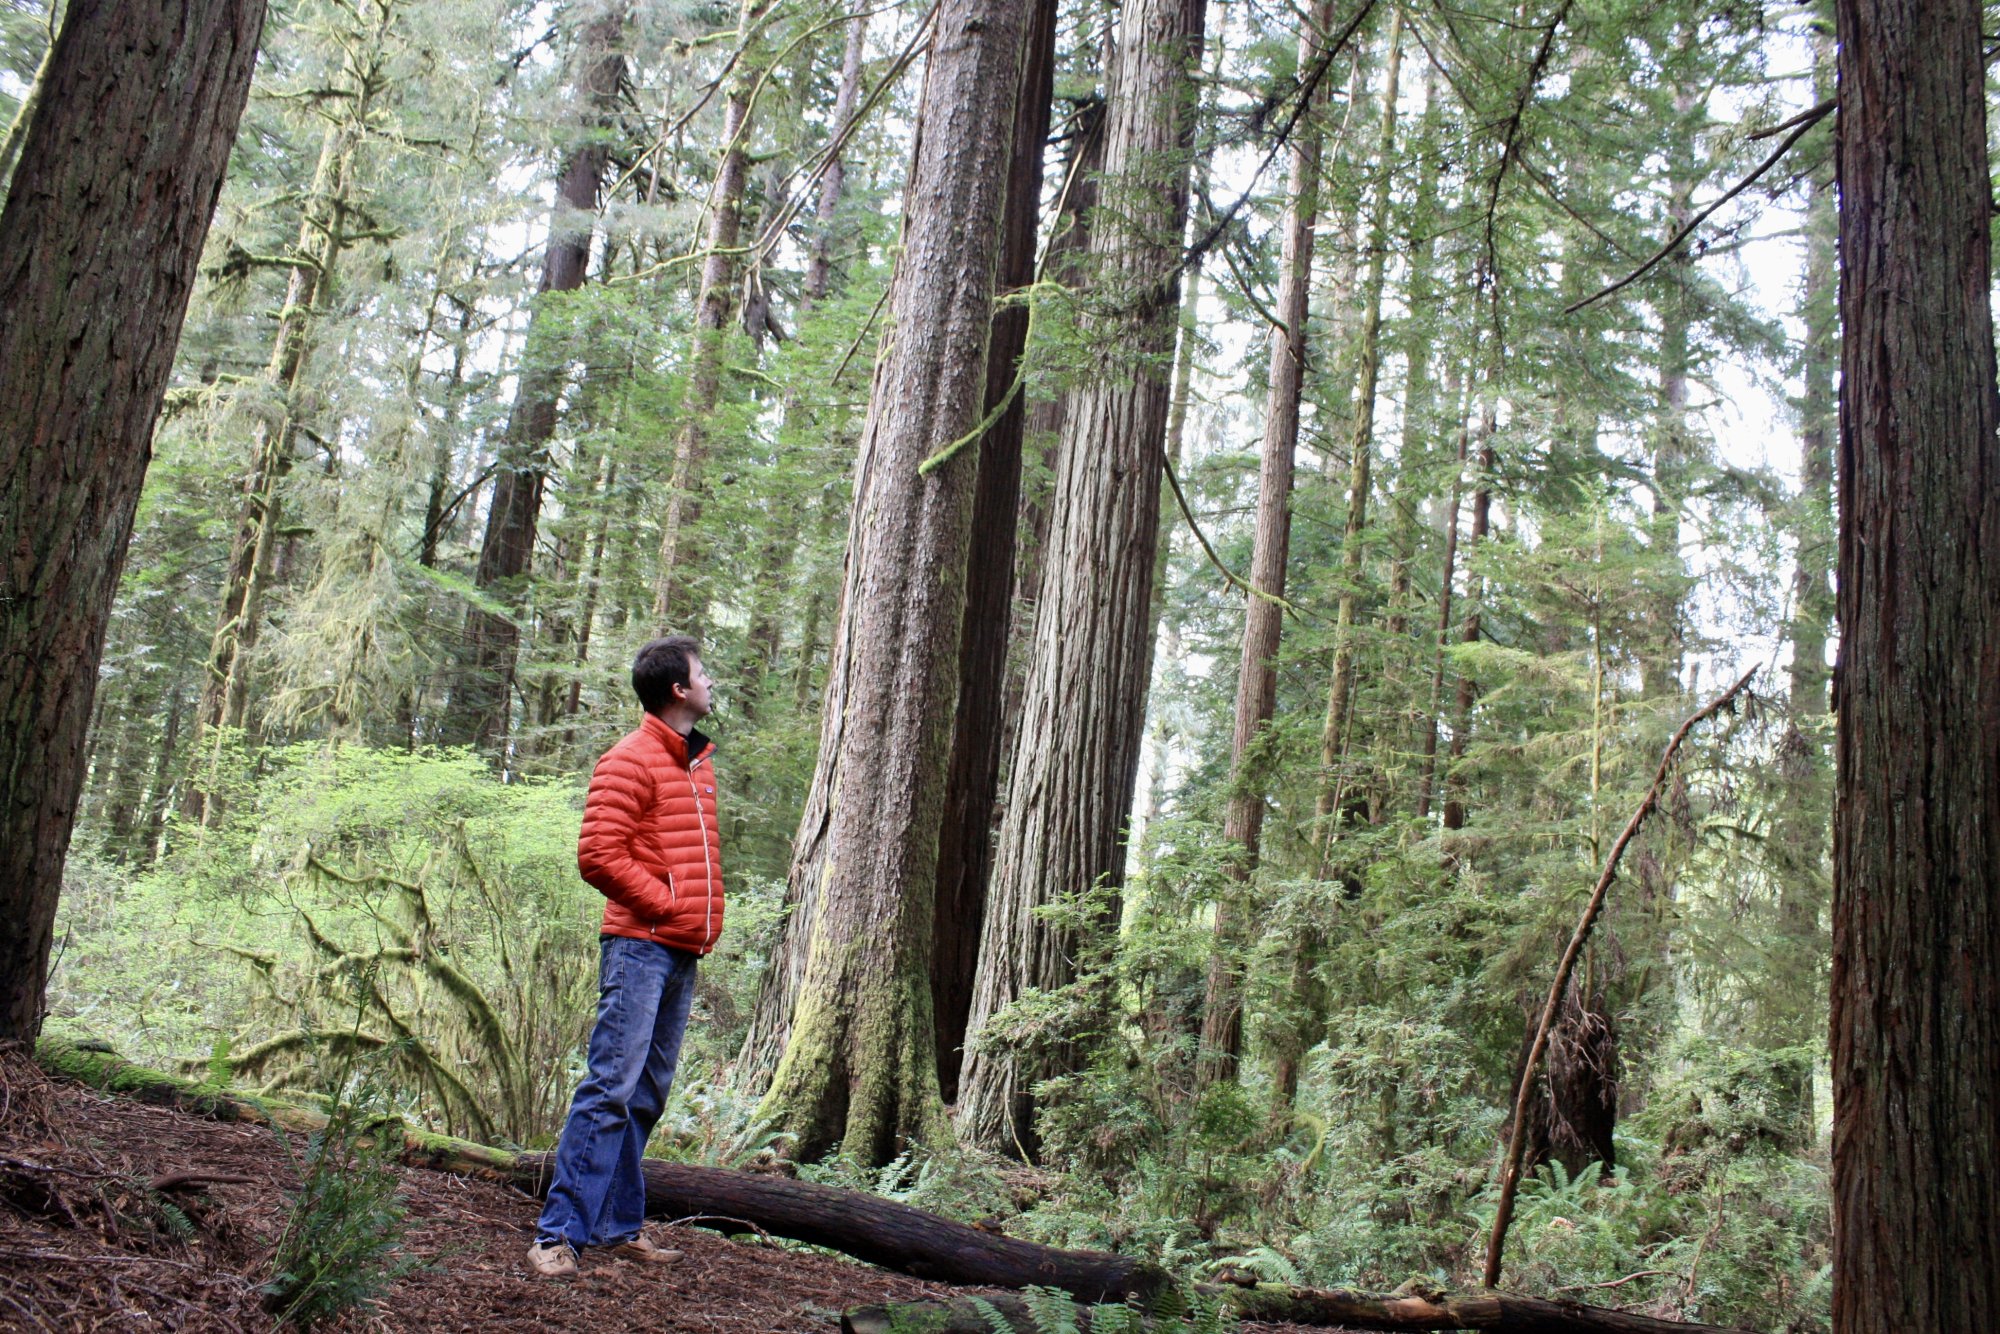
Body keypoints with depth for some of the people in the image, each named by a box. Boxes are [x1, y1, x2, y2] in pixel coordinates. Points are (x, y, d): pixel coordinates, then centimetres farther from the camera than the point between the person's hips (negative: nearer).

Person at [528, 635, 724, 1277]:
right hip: (640, 945, -8)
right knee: (612, 1088, -10)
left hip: (683, 955, 8)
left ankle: (619, 1228, 18)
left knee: (647, 1095, 11)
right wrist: (667, 904, -11)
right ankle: (558, 1234, -5)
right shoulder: (630, 761, -8)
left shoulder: (698, 762, 19)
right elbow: (598, 855, -16)